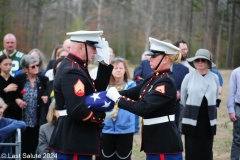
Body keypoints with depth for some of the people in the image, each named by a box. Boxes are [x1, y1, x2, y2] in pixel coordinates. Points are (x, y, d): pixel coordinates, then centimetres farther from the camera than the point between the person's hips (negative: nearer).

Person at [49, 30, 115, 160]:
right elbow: (77, 111, -28)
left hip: (76, 139, 11)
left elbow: (96, 90, 17)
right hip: (74, 142, -11)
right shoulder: (72, 72, -20)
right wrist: (103, 116, -13)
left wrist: (104, 64, 10)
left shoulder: (74, 67, 13)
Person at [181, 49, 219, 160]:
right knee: (192, 150, -1)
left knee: (207, 150, 6)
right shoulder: (189, 77, -3)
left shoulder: (214, 78, 2)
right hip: (192, 119, -2)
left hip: (208, 119, 2)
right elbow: (183, 97, 8)